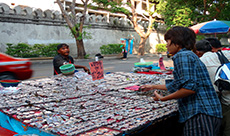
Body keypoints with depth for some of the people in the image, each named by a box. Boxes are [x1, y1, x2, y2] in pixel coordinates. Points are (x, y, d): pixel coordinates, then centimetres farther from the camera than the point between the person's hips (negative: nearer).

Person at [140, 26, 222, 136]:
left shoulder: (182, 56, -10)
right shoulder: (190, 55, 22)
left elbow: (189, 87, -22)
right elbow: (178, 85, 30)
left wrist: (163, 98, -11)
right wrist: (153, 86, 39)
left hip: (200, 114, -10)